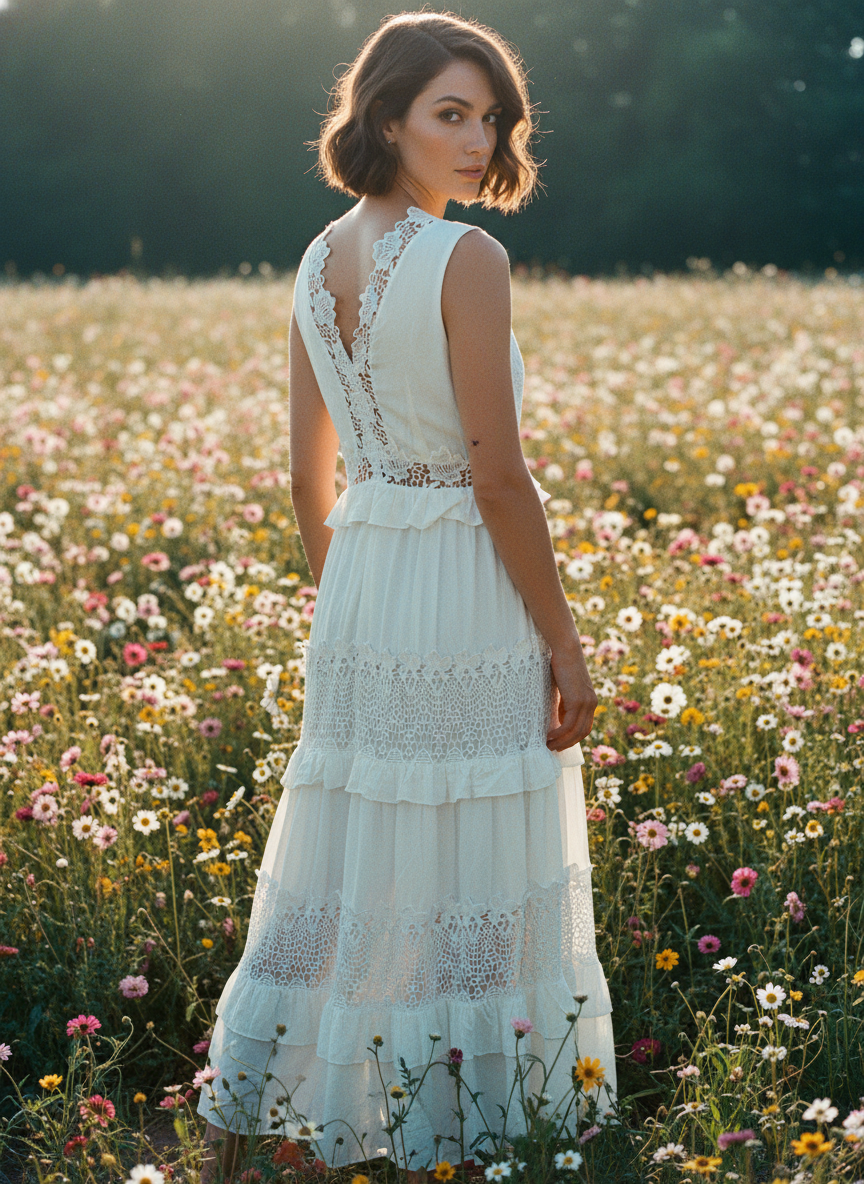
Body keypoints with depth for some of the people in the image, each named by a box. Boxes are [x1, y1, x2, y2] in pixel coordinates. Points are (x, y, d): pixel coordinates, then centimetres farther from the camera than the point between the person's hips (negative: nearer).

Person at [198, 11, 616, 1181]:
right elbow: (499, 477, -16)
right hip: (470, 603, -7)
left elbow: (310, 476, 12)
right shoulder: (468, 260, -15)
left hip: (360, 592, 7)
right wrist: (566, 646, -9)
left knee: (350, 859, 16)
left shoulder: (321, 260, 7)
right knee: (470, 882, 4)